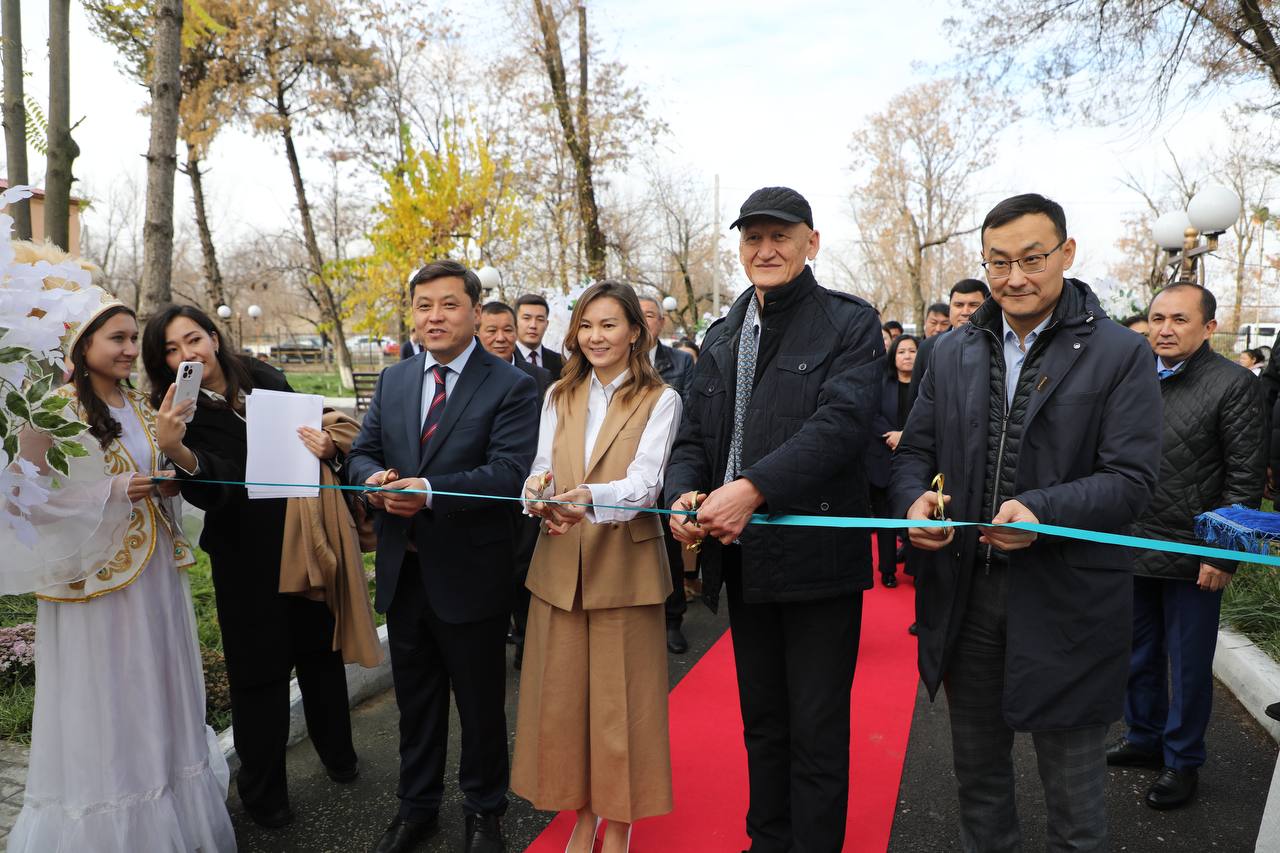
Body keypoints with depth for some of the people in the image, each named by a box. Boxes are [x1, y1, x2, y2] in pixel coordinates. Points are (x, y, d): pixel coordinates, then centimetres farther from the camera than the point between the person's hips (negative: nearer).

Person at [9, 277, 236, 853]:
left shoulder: (141, 409, 12)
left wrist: (167, 484, 1)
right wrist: (113, 492, -19)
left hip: (154, 573, 6)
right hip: (94, 577, -6)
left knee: (157, 694, 13)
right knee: (103, 703, 2)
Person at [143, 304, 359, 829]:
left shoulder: (265, 379, -3)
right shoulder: (181, 412, -12)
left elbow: (310, 428, 9)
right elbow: (211, 490, -26)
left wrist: (328, 447, -13)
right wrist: (175, 451, -45)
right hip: (248, 558, -3)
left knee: (320, 647, 19)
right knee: (260, 668, 8)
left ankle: (337, 753, 42)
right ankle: (263, 791, 30)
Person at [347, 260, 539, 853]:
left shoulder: (512, 387, -10)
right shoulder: (393, 381, 8)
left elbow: (509, 473, -21)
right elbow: (361, 452, 7)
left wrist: (431, 491, -32)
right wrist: (373, 478, -16)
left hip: (470, 575, -5)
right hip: (403, 572, 5)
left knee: (480, 704, 12)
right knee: (414, 699, 21)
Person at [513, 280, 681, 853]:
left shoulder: (660, 401, -3)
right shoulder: (558, 397, 11)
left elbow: (644, 483, -16)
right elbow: (541, 469, 3)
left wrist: (590, 497, -36)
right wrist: (537, 494, -21)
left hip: (625, 566, -4)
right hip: (559, 565, 4)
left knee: (620, 697, 5)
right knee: (563, 693, 10)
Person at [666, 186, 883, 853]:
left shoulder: (851, 324, -5)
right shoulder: (721, 337, 13)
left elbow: (841, 421, -19)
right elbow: (692, 437, 9)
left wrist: (753, 488, -29)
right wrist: (684, 493, -12)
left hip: (817, 554, -5)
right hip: (742, 559, 6)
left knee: (816, 732, 6)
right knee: (761, 723, 20)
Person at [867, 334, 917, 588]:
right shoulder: (881, 383, 6)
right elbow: (873, 417, -4)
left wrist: (906, 436, -15)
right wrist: (893, 436, -18)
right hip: (884, 461, 0)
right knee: (886, 515, 6)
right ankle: (888, 569, 14)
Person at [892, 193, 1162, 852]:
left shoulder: (1121, 354, -5)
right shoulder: (953, 353, 7)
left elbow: (1131, 478, -12)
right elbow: (915, 450, 9)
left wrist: (1043, 511, -29)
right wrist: (914, 500, -13)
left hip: (1066, 601, -3)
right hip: (964, 594, 4)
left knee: (1074, 794, 13)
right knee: (977, 773, 21)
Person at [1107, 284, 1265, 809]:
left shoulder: (1234, 385, -10)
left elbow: (1246, 478, -11)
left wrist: (1223, 554, -14)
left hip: (1192, 557, -5)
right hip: (1132, 548, 5)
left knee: (1189, 666, 10)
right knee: (1139, 656, 18)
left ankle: (1182, 761, 27)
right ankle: (1144, 737, 37)